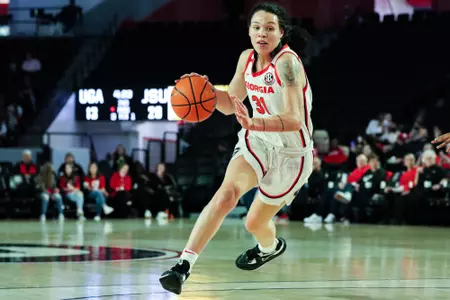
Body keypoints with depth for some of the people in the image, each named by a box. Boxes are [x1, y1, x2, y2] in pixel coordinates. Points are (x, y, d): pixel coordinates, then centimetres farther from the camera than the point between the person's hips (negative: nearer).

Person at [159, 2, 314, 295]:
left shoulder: (287, 62, -24)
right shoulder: (247, 58, -2)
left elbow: (294, 119, -33)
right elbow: (230, 104, 9)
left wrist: (254, 123, -48)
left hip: (292, 153, -4)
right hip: (258, 141, 4)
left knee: (255, 222, 10)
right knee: (227, 192, -25)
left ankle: (271, 247, 49)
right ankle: (184, 265, -34)